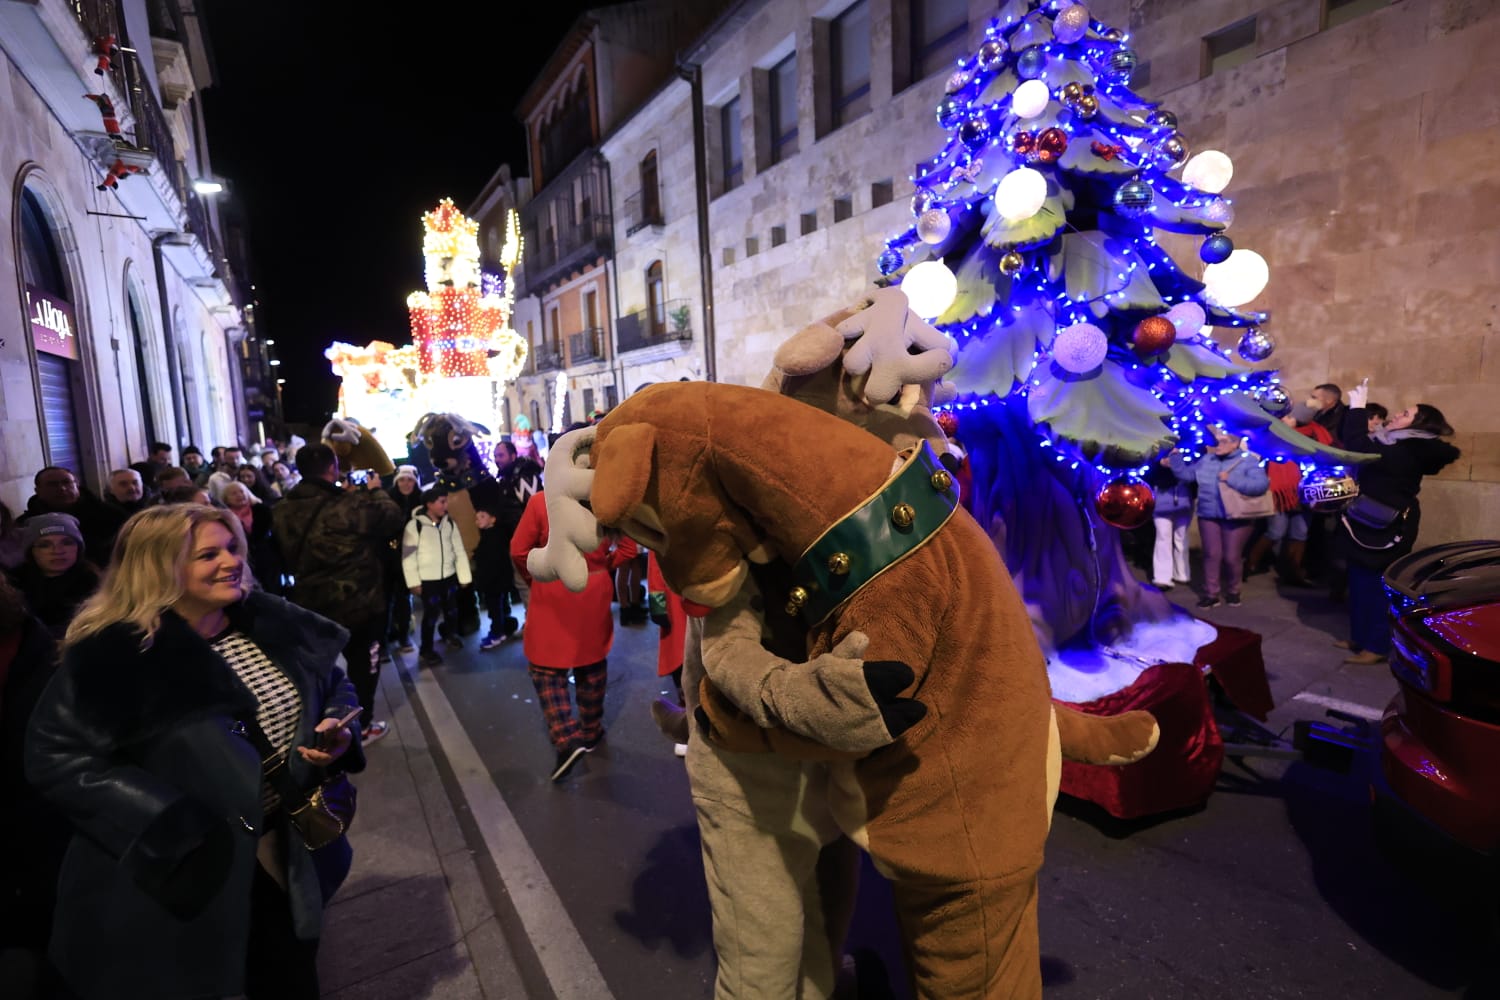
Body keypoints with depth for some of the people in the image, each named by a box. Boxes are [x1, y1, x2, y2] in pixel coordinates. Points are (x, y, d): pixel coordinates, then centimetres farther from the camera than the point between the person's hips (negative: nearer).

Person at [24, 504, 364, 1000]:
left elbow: (334, 684, 8)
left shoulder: (269, 621, -4)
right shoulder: (113, 654, -19)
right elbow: (57, 756, -19)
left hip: (292, 841, 4)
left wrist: (337, 730, -13)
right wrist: (172, 828, -22)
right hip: (197, 861, -4)